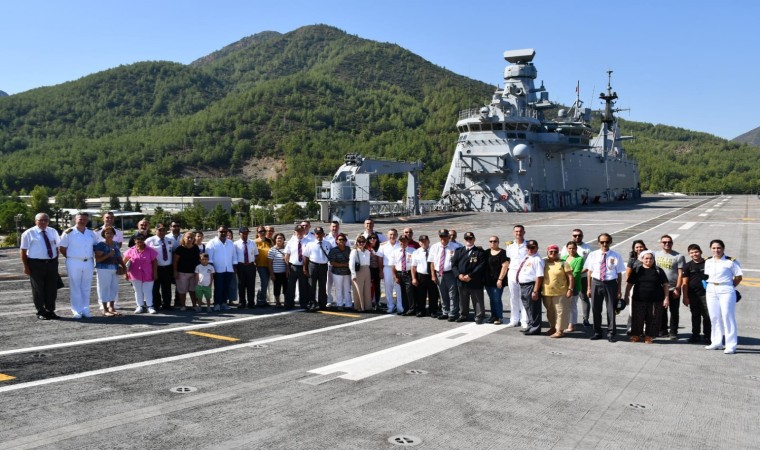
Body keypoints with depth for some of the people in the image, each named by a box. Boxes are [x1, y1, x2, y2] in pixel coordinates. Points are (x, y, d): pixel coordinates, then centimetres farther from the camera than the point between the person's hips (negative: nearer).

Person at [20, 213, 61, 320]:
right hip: (36, 264, -4)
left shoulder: (53, 232, 11)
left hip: (52, 263, 4)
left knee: (52, 288, 8)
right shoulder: (29, 233, -3)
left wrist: (56, 261, 8)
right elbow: (23, 251, -5)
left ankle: (50, 310, 20)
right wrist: (26, 266, -10)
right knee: (38, 289, 3)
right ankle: (41, 312, 13)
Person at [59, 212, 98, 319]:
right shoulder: (69, 233, -2)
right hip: (74, 263, -4)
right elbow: (62, 249, 1)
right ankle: (77, 311, 4)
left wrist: (92, 256, 8)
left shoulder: (91, 233, 10)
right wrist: (71, 258, -2)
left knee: (86, 288, 8)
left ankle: (85, 310, 15)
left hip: (88, 263, 4)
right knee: (75, 288, -1)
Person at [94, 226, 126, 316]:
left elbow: (119, 257, 19)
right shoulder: (100, 245, -7)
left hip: (115, 269, 6)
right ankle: (105, 310, 4)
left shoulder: (116, 244, 12)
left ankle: (111, 307, 21)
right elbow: (97, 259, -13)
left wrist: (123, 266, 7)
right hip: (104, 269, -6)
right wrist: (108, 255, -22)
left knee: (114, 288, 9)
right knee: (105, 288, -3)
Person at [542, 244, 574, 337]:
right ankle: (552, 327, 30)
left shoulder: (563, 263, -4)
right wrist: (540, 290, 9)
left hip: (560, 293, -5)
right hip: (546, 293, 5)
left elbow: (570, 277, -6)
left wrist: (570, 289, -14)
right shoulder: (544, 262, 8)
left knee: (560, 311, -1)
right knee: (550, 311, 16)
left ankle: (560, 330, 4)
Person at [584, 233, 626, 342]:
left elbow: (619, 274, -1)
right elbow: (589, 272, 6)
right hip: (596, 283, 2)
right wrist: (589, 288, 5)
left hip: (610, 284, -2)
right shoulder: (593, 255, 2)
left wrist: (619, 290, -3)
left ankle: (611, 333, 17)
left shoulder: (616, 256, -4)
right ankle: (597, 332, 23)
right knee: (596, 309, 9)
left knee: (611, 309, 5)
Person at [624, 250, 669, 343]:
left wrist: (666, 298, -3)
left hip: (655, 301, 0)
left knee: (652, 319, 3)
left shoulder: (658, 271, 4)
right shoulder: (637, 270, 5)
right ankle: (636, 335, 16)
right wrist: (626, 296, 1)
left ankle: (649, 336, 15)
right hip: (639, 300, 0)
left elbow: (665, 285, 4)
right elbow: (629, 284, 6)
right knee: (637, 319, 4)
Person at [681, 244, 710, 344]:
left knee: (707, 315, -3)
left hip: (705, 294, -2)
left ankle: (707, 336, 7)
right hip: (693, 295, 2)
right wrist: (685, 297, -2)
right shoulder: (688, 266, 4)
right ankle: (695, 335, 20)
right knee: (695, 316, 11)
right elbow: (684, 282, 3)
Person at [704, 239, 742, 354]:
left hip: (726, 291, -5)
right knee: (714, 317, 10)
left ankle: (731, 345, -2)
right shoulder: (708, 262, 10)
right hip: (711, 291, 5)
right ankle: (717, 343, 19)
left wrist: (730, 287, -1)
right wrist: (710, 285, 7)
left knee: (728, 317, -6)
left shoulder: (730, 261, -6)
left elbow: (738, 277, -3)